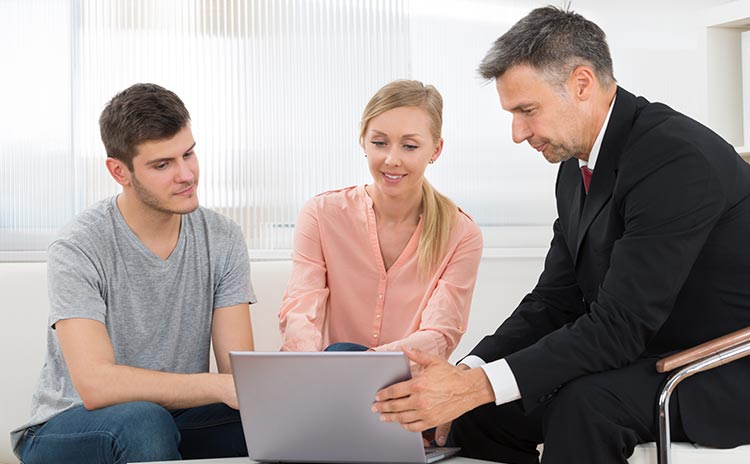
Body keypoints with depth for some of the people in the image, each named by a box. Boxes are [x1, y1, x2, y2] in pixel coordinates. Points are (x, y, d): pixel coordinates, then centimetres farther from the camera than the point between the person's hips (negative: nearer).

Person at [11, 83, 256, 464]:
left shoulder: (222, 240, -3)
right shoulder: (78, 249, -17)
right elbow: (95, 384, -29)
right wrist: (220, 387, -37)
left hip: (175, 418, 4)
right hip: (65, 430, -3)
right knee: (142, 421, -37)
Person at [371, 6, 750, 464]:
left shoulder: (676, 158, -24)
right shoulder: (577, 169, 5)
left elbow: (619, 326, -28)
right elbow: (554, 301, 6)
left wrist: (480, 385, -31)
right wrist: (464, 375, -10)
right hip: (644, 359, 8)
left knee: (585, 403, -33)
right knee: (480, 414, -5)